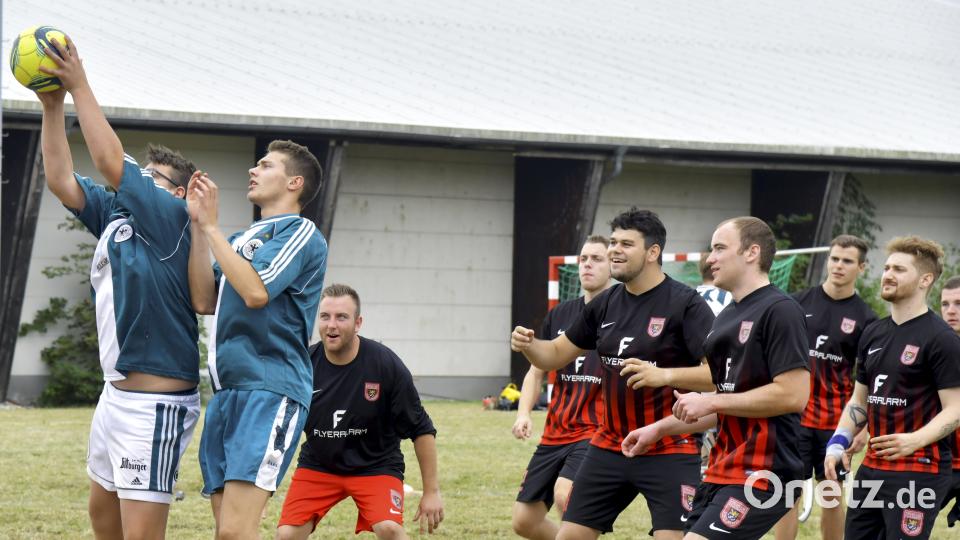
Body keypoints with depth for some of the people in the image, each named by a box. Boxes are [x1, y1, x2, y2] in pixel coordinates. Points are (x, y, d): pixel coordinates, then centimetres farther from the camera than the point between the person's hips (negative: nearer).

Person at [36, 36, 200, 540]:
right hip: (116, 392, 9)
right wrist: (52, 104, 0)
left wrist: (80, 87, -15)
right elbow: (60, 180, 8)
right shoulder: (116, 215, 13)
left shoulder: (172, 217, -9)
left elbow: (112, 164, -19)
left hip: (155, 402, -9)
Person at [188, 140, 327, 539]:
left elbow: (255, 291, -18)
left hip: (270, 390, -9)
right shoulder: (240, 239, 22)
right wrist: (198, 226, 7)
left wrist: (210, 226, -9)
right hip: (226, 391, 9)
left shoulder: (300, 233, -3)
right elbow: (204, 301, 10)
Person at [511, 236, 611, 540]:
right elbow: (537, 371, 16)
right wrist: (523, 413, -1)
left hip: (597, 433, -6)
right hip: (554, 434, 6)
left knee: (565, 494, -31)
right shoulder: (559, 315, 9)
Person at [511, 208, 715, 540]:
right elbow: (556, 355, 17)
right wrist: (527, 345, -6)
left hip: (669, 453, -6)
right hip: (609, 449, 7)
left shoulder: (685, 304, -13)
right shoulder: (605, 304, 7)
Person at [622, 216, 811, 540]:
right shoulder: (728, 317, 18)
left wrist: (711, 402, -15)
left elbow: (794, 395, -21)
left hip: (761, 475, -10)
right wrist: (660, 428, 19)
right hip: (722, 472, 10)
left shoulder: (779, 310, -12)